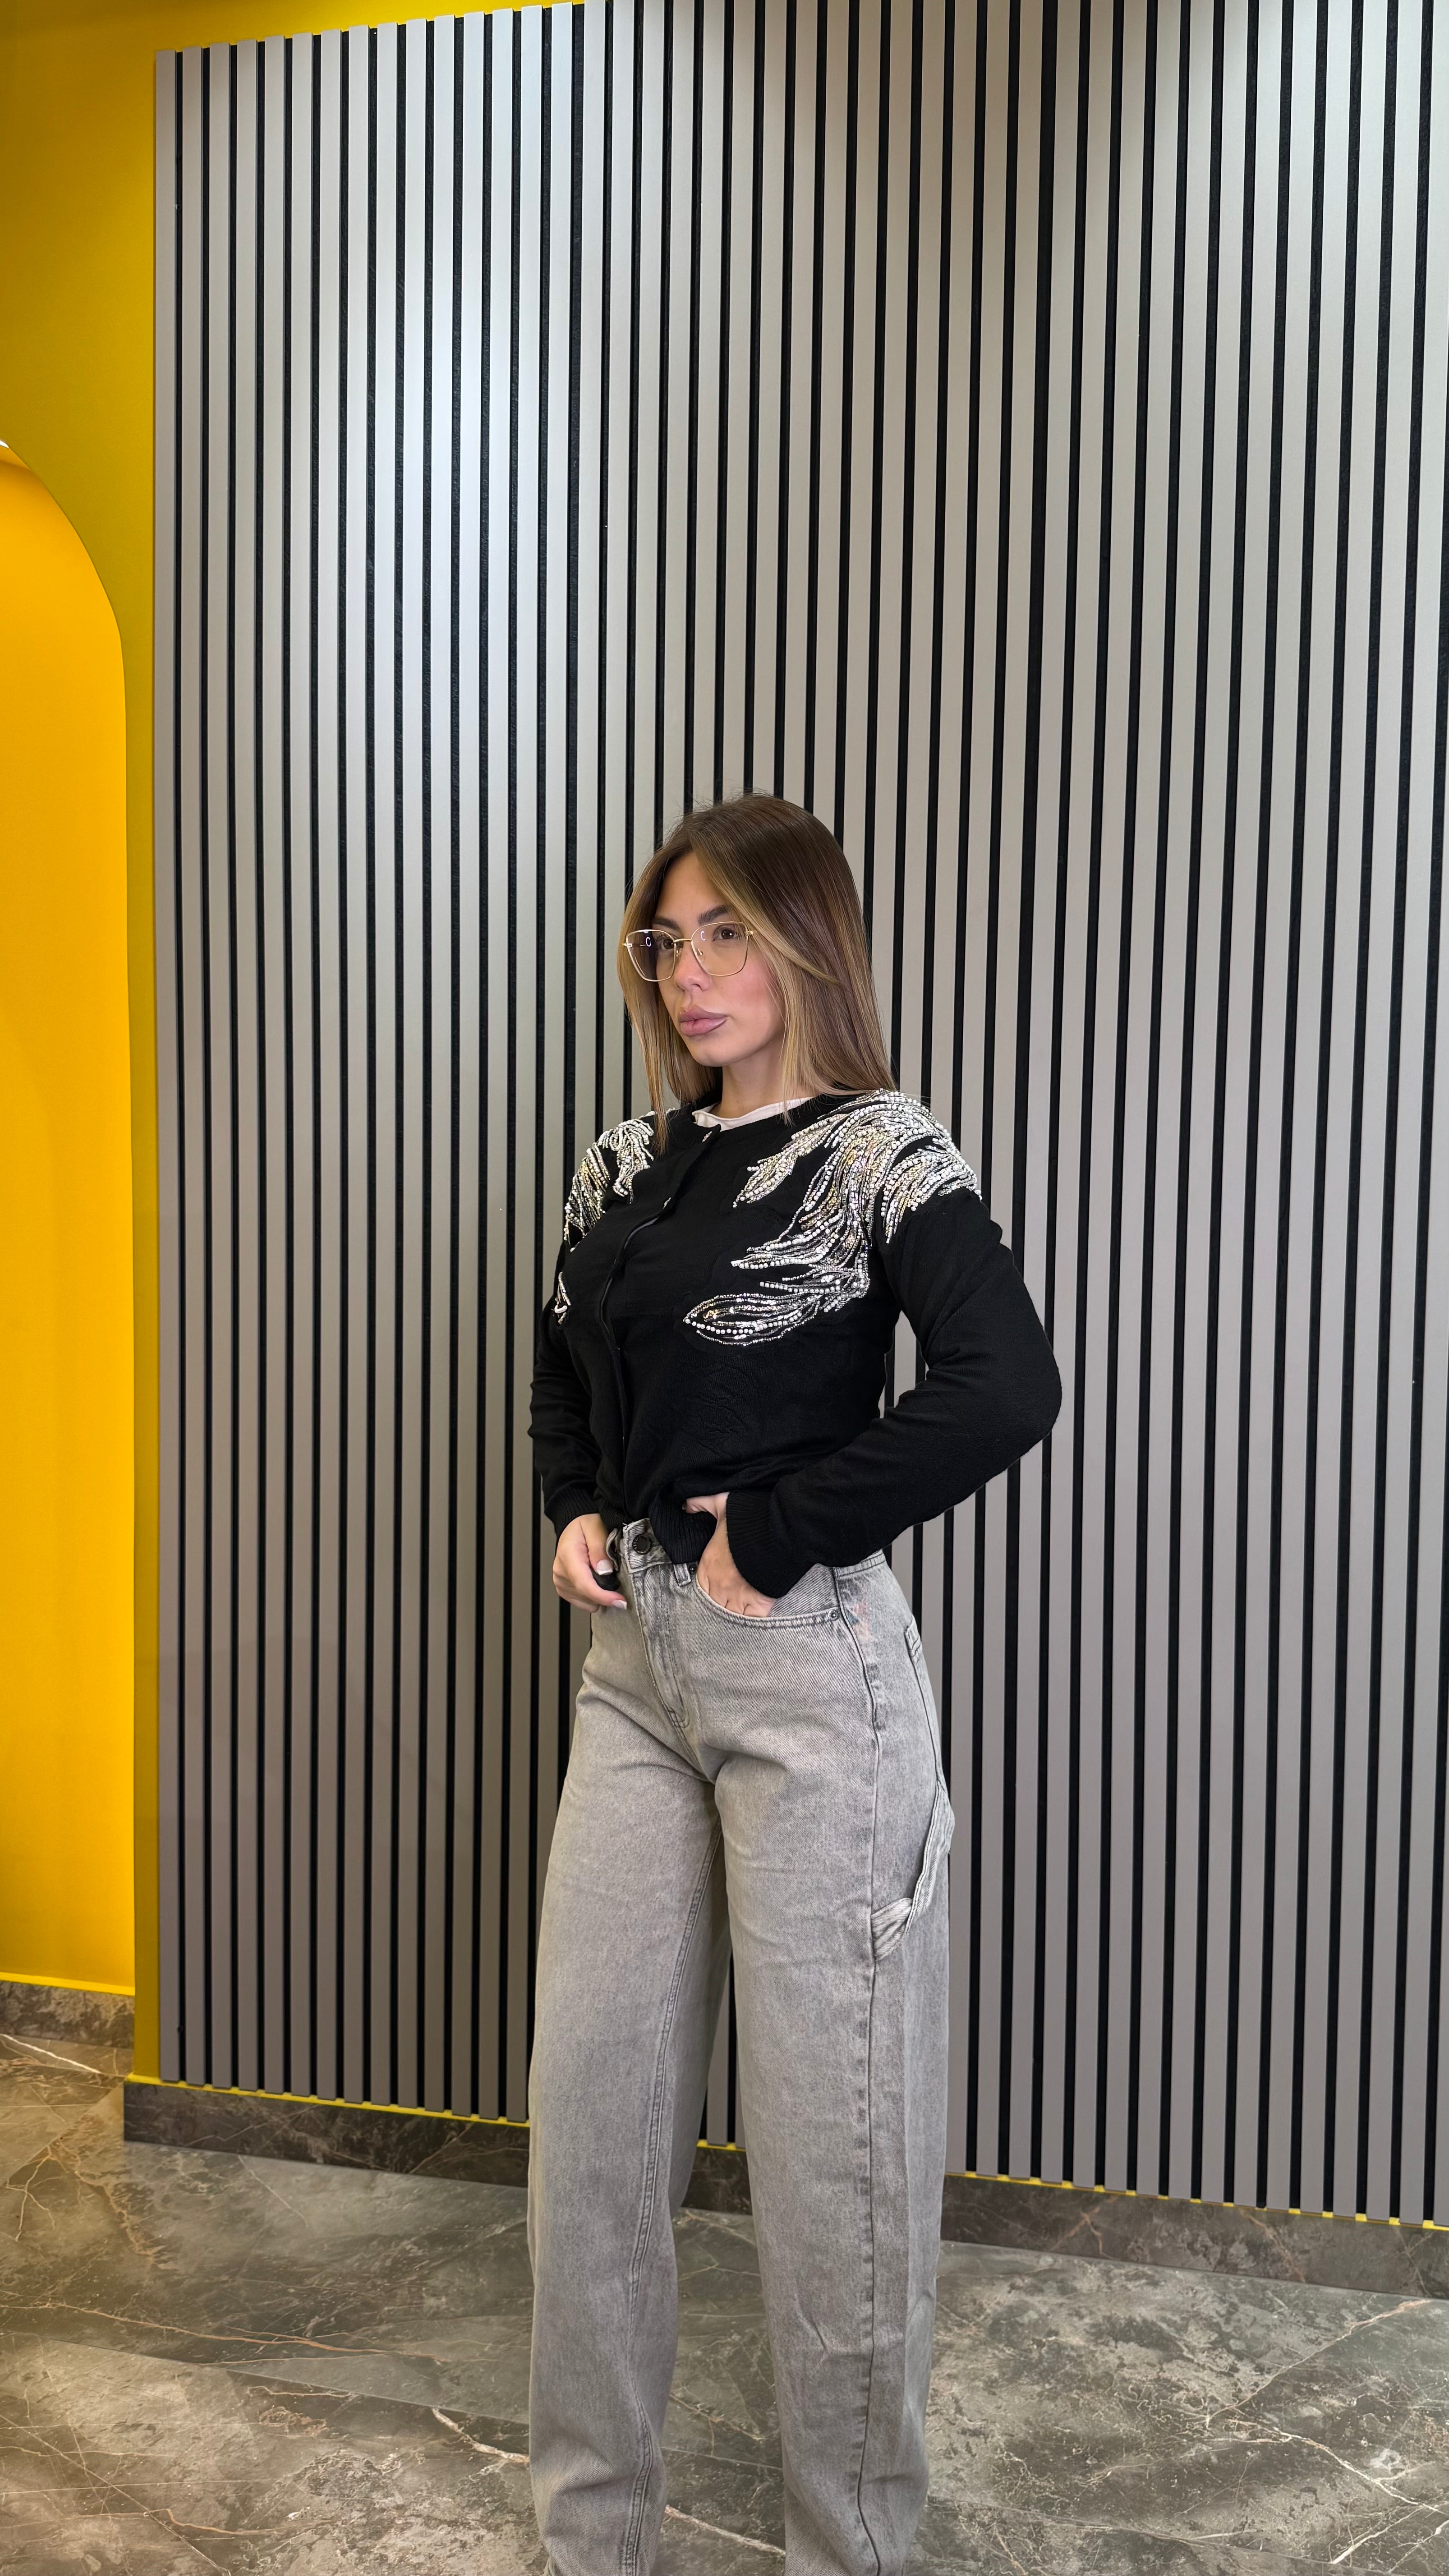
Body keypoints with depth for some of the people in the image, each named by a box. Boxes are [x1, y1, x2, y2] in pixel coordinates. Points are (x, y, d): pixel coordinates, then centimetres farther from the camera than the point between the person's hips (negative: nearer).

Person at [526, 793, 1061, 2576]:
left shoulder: (881, 1155, -10)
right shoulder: (625, 1166, 10)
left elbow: (1006, 1388, -24)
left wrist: (769, 1532, -19)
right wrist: (571, 1511, 5)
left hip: (807, 1669, -6)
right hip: (634, 1660, 7)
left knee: (828, 2120, 6)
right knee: (588, 2093, 11)